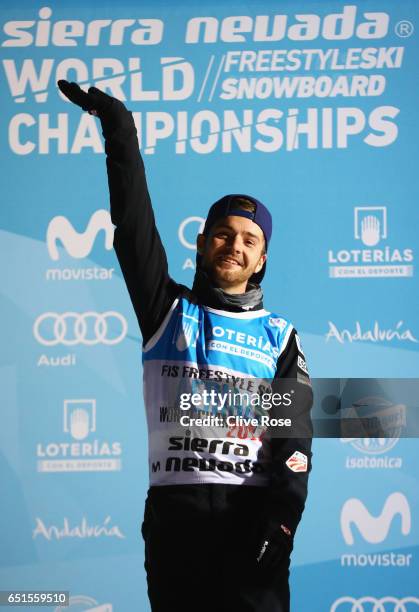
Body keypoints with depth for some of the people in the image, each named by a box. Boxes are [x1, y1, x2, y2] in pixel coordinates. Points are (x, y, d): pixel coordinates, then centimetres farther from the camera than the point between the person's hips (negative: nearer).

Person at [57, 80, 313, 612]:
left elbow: (295, 434, 3)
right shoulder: (167, 309, 14)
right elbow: (133, 224, 4)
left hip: (253, 506, 0)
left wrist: (281, 515, -13)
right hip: (174, 505, 1)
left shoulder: (279, 335, 13)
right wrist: (119, 127, -2)